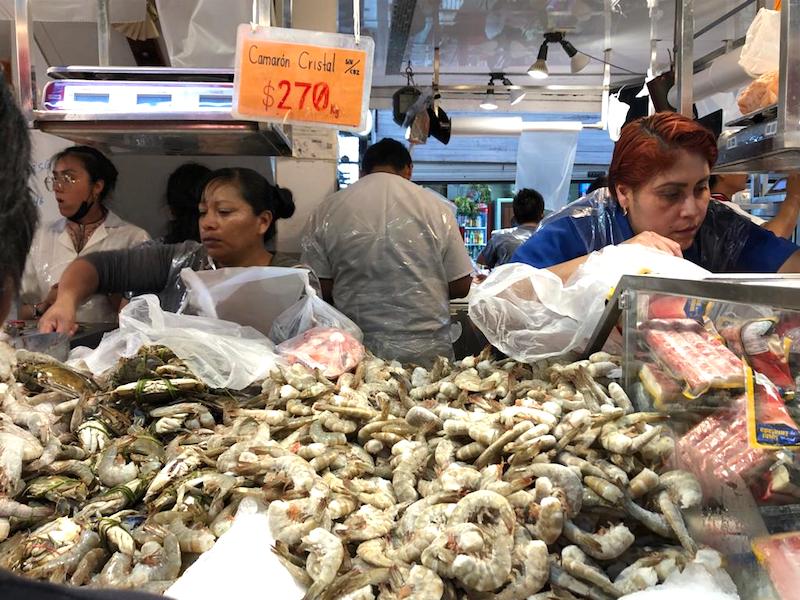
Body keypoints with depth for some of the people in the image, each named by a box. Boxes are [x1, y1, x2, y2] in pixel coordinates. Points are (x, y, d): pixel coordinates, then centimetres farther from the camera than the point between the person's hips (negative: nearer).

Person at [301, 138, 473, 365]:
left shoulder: (326, 212, -2)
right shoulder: (436, 207, -3)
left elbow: (321, 289, -2)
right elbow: (461, 286, -1)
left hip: (357, 351, 1)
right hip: (428, 352, 0)